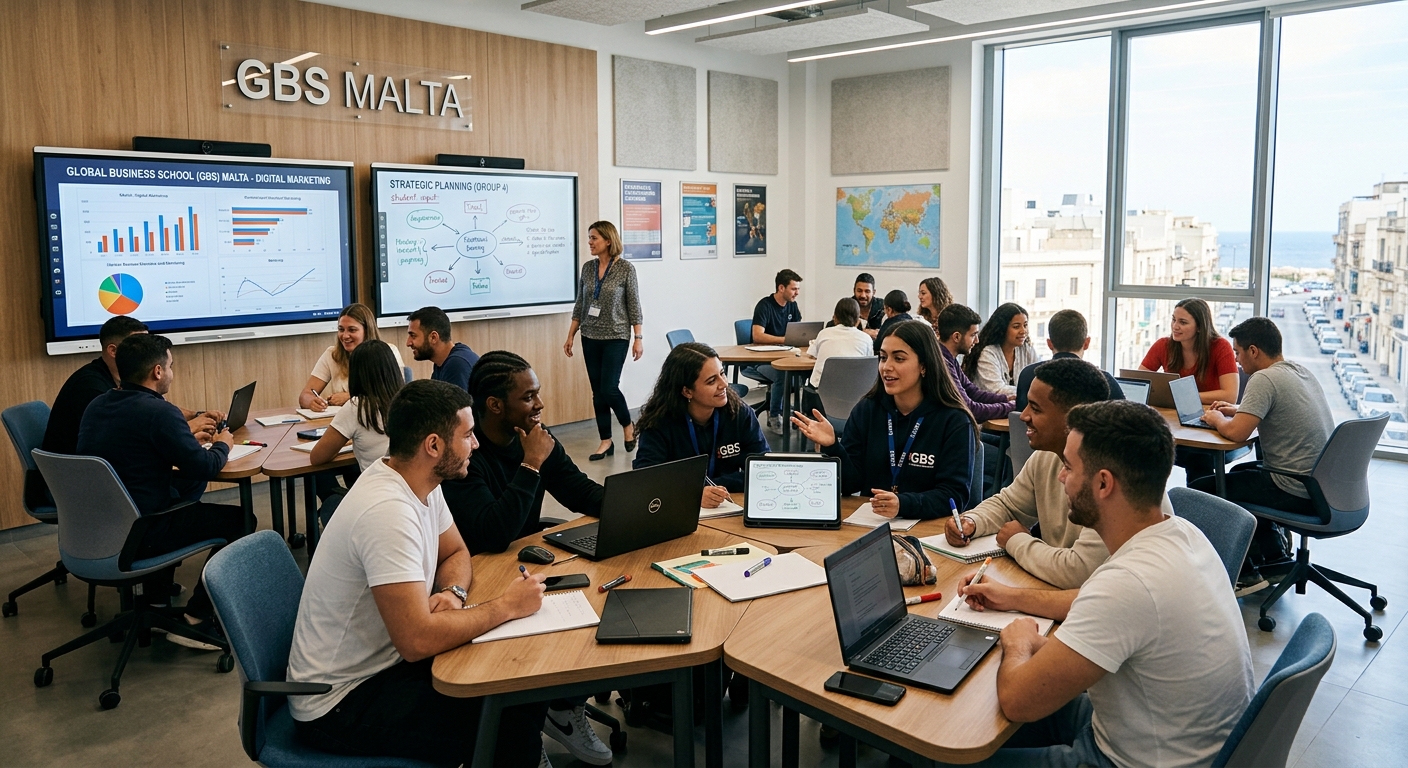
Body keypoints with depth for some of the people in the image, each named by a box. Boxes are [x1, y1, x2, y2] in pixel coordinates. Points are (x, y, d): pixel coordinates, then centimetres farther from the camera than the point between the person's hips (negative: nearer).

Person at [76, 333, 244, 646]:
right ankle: (195, 620, 4)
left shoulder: (96, 406, 7)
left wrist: (188, 430, 24)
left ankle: (154, 602, 32)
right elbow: (204, 468, -16)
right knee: (238, 519, 3)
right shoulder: (158, 412, -19)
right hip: (137, 537, -9)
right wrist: (222, 445, 4)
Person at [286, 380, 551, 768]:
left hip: (385, 658, 8)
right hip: (340, 704, -8)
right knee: (511, 724, -18)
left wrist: (452, 592, -9)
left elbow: (456, 554, 13)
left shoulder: (421, 483, -2)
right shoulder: (388, 511, -29)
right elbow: (417, 641, -34)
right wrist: (507, 605, -22)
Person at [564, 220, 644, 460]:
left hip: (616, 337, -5)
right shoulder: (587, 268, 5)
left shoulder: (626, 268, -7)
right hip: (590, 337, 5)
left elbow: (634, 305, -6)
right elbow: (579, 305, 10)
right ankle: (606, 442, 13)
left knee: (609, 388, -9)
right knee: (597, 391, 5)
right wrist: (570, 335, 8)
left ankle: (628, 426, 19)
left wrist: (638, 337, -10)